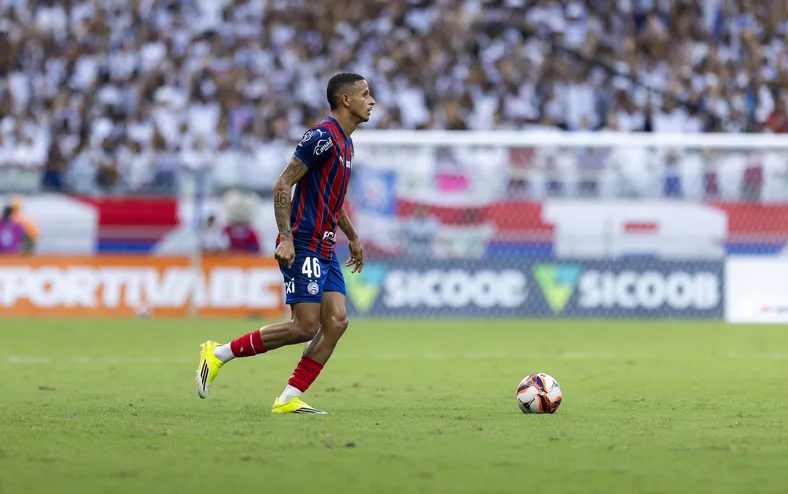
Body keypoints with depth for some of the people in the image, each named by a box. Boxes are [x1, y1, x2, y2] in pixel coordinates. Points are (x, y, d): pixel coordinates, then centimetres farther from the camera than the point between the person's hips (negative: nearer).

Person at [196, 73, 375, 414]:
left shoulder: (345, 143, 16)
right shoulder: (322, 137, -14)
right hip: (302, 247, -9)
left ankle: (288, 399, -4)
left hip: (325, 251, 9)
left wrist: (352, 237, 30)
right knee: (305, 326, -12)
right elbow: (282, 186, -17)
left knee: (336, 321, -4)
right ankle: (218, 354, 0)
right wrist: (286, 238, -23)